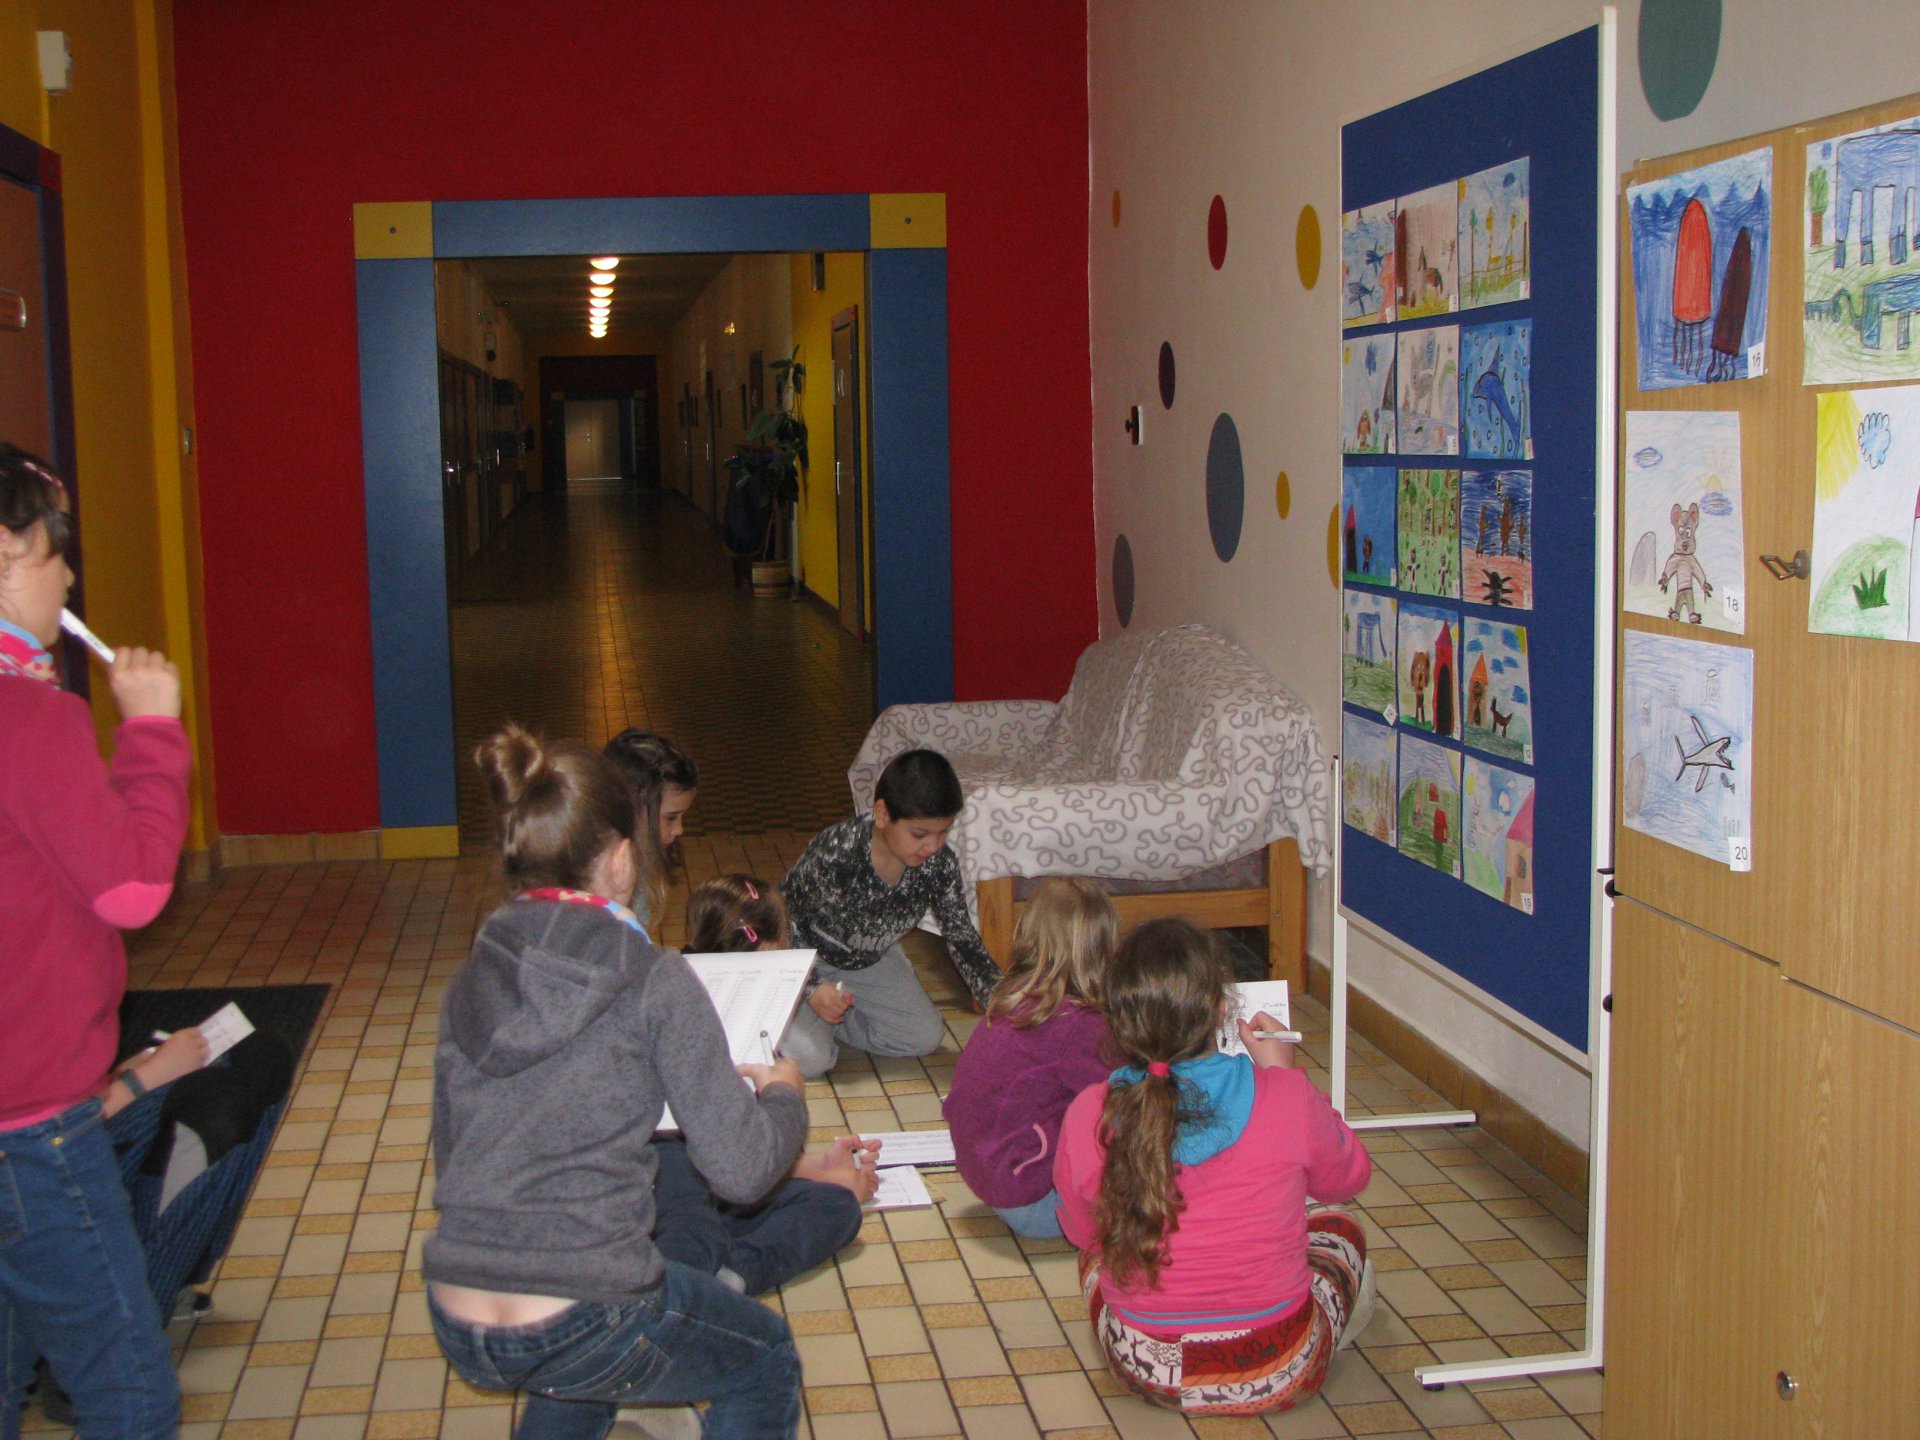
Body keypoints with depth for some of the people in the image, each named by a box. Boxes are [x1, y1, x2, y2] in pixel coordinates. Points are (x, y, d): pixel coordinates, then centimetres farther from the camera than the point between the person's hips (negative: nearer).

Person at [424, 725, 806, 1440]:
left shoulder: (467, 985, 6)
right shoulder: (653, 980, -9)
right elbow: (741, 1169, -10)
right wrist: (784, 1094, 11)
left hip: (456, 1329, 6)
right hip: (579, 1324, -6)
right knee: (767, 1362, 25)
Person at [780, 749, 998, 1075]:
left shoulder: (939, 864, -23)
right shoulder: (833, 854, -38)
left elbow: (962, 938, -10)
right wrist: (812, 988, -30)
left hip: (872, 961, 5)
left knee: (927, 1038, -1)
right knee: (808, 1059, -21)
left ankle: (830, 1022, 12)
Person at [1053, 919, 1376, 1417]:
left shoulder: (1087, 1118, -18)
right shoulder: (1288, 1100, -22)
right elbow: (1348, 1179, 1)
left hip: (1146, 1372, 1)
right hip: (1277, 1376, -1)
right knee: (1338, 1226, 30)